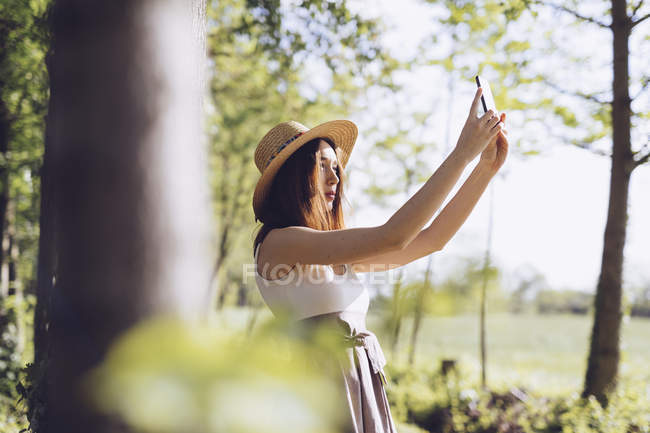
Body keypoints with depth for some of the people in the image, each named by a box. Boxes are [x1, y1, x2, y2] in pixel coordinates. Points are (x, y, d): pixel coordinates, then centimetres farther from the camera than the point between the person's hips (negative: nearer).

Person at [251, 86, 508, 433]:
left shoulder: (339, 255, 13)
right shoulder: (279, 242, -12)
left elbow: (432, 239, 13)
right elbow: (391, 237, -20)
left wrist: (486, 168, 7)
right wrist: (462, 152, -16)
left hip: (365, 396, 8)